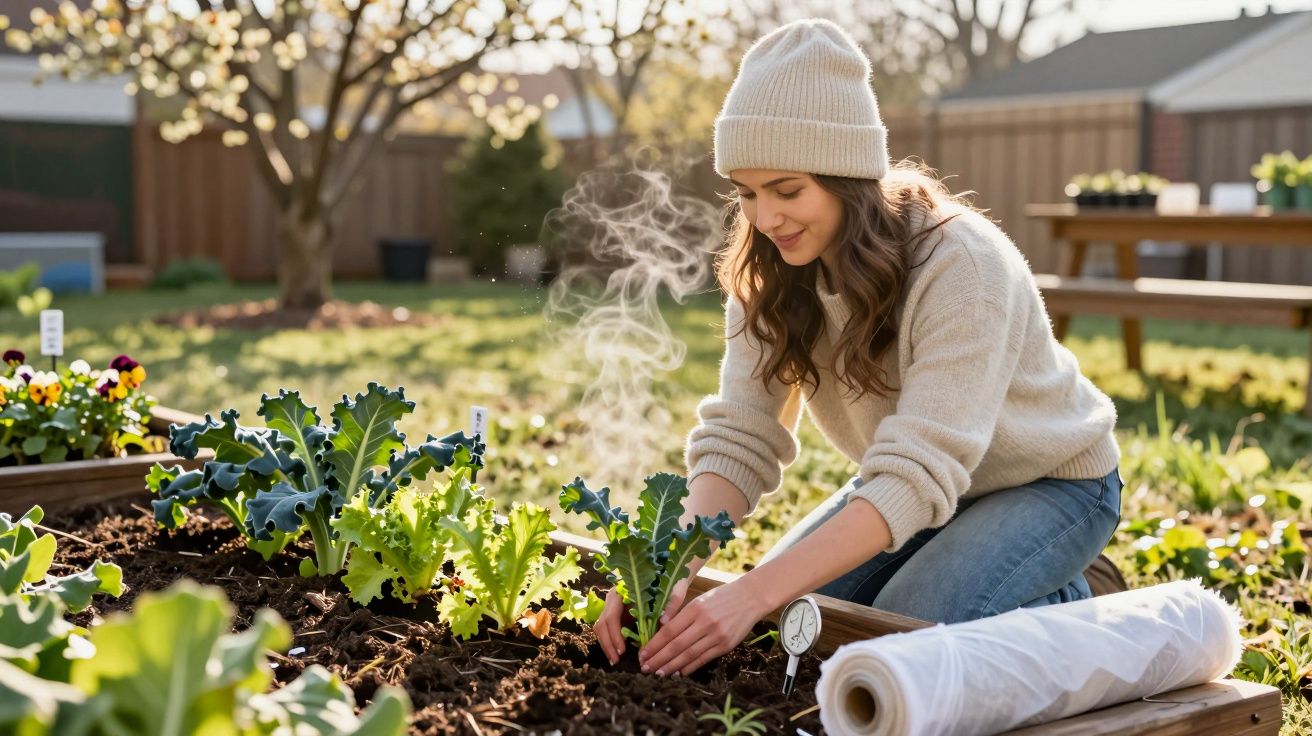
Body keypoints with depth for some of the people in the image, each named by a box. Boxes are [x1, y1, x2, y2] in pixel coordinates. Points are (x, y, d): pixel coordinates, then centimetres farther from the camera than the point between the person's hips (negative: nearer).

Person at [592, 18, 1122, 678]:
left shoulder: (960, 266, -34)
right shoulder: (770, 274, -15)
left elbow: (919, 474, -40)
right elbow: (738, 437, -19)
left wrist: (755, 592, -49)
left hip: (1048, 481, -6)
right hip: (916, 480, 6)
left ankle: (1060, 608, 3)